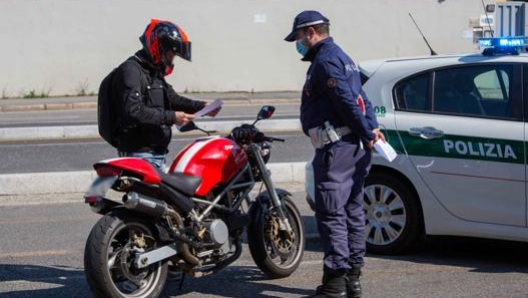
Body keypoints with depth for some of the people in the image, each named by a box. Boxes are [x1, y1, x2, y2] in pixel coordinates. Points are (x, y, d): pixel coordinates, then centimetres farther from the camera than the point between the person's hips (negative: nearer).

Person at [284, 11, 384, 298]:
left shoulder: (325, 61, -12)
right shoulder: (341, 57, 22)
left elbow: (348, 102, -19)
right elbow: (360, 99, 19)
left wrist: (366, 134, -14)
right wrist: (372, 127, 9)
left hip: (336, 149, -11)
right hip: (355, 148, 11)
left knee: (331, 214, -10)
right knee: (352, 211, 13)